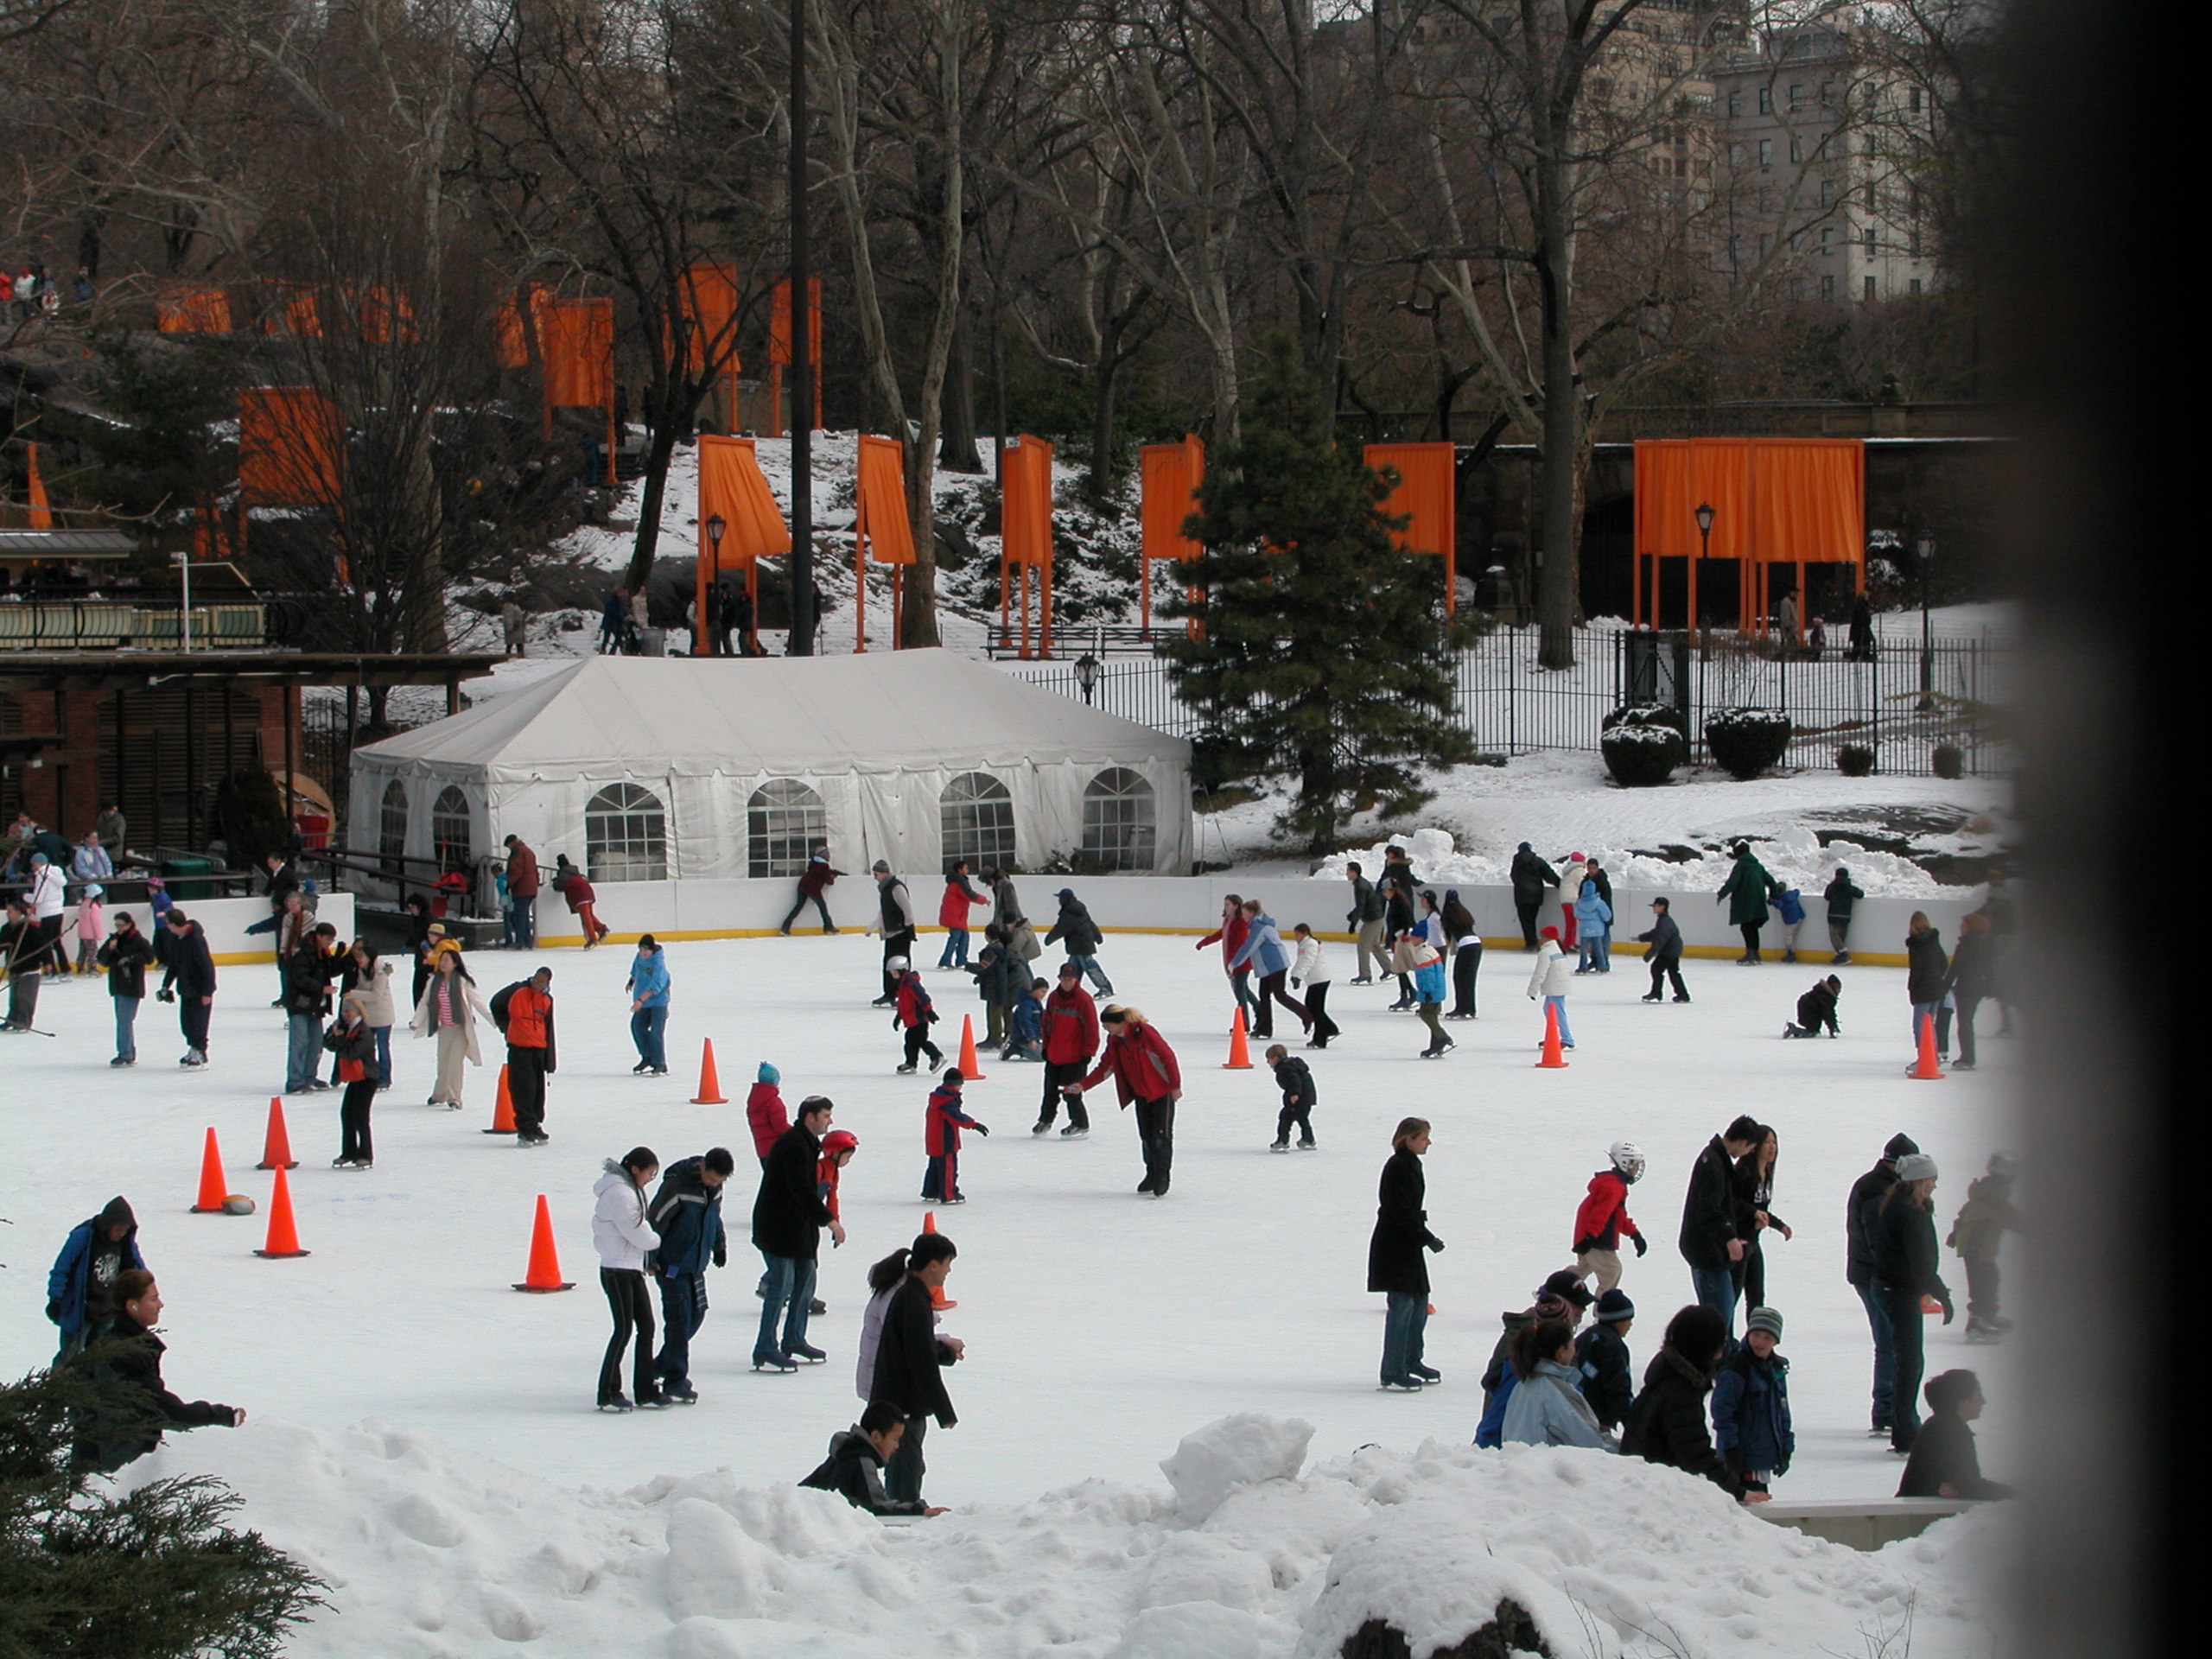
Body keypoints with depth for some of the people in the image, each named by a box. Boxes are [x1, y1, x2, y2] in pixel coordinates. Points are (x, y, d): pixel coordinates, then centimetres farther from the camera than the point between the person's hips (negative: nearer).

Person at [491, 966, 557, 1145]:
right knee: (523, 1089, -9)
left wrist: (550, 1061, 6)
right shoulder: (517, 991, -5)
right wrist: (506, 1028, 8)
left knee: (538, 1089, 8)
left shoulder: (547, 1001, 6)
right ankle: (525, 1130, -8)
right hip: (518, 1048, -4)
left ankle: (535, 1126, 21)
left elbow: (549, 1031, 8)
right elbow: (496, 1005, 9)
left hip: (539, 1049, 4)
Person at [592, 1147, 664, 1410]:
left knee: (646, 1326, 10)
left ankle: (646, 1390, 15)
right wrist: (657, 1241, 2)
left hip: (633, 1269, 10)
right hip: (617, 1271, -10)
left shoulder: (629, 1190, 14)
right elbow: (636, 1232, -16)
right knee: (624, 1330, -8)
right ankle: (608, 1394, -3)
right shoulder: (618, 1193, -19)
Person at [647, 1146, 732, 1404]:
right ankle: (675, 1381, -4)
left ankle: (658, 1368, 24)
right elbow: (654, 1220, -18)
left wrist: (719, 1245, 19)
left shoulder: (715, 1188, 3)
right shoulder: (677, 1185, -21)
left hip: (696, 1265, 8)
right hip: (671, 1264, -8)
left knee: (696, 1315, 11)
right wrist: (650, 1259, -18)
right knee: (679, 1319, -9)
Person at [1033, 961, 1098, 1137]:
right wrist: (1046, 1047, 15)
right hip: (1054, 1055, 6)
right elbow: (1048, 1023, 16)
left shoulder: (1083, 1000, -12)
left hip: (1075, 1057, -6)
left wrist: (1088, 1053, -11)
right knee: (1051, 1091, 15)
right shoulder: (1054, 997, 6)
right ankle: (1045, 1120, 31)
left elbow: (1091, 1028, -11)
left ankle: (1080, 1125, 7)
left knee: (1071, 1093, -6)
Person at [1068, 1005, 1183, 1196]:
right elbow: (1105, 1068, 7)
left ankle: (1162, 1178, -5)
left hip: (1162, 1091, -7)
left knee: (1161, 1134, -8)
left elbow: (1167, 1057, -18)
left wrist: (1175, 1085, -15)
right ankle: (1152, 1175, 16)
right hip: (1141, 1093, 7)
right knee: (1146, 1136, 7)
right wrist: (1083, 1085, -4)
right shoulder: (1114, 1041, 3)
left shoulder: (1143, 1032, -20)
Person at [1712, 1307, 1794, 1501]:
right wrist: (1731, 1448, -18)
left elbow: (1782, 1411, 19)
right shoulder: (1735, 1370, -13)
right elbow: (1722, 1412, -15)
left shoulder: (1777, 1369, 12)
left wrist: (1786, 1448, 17)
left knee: (1763, 1501, 12)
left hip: (1767, 1455, 8)